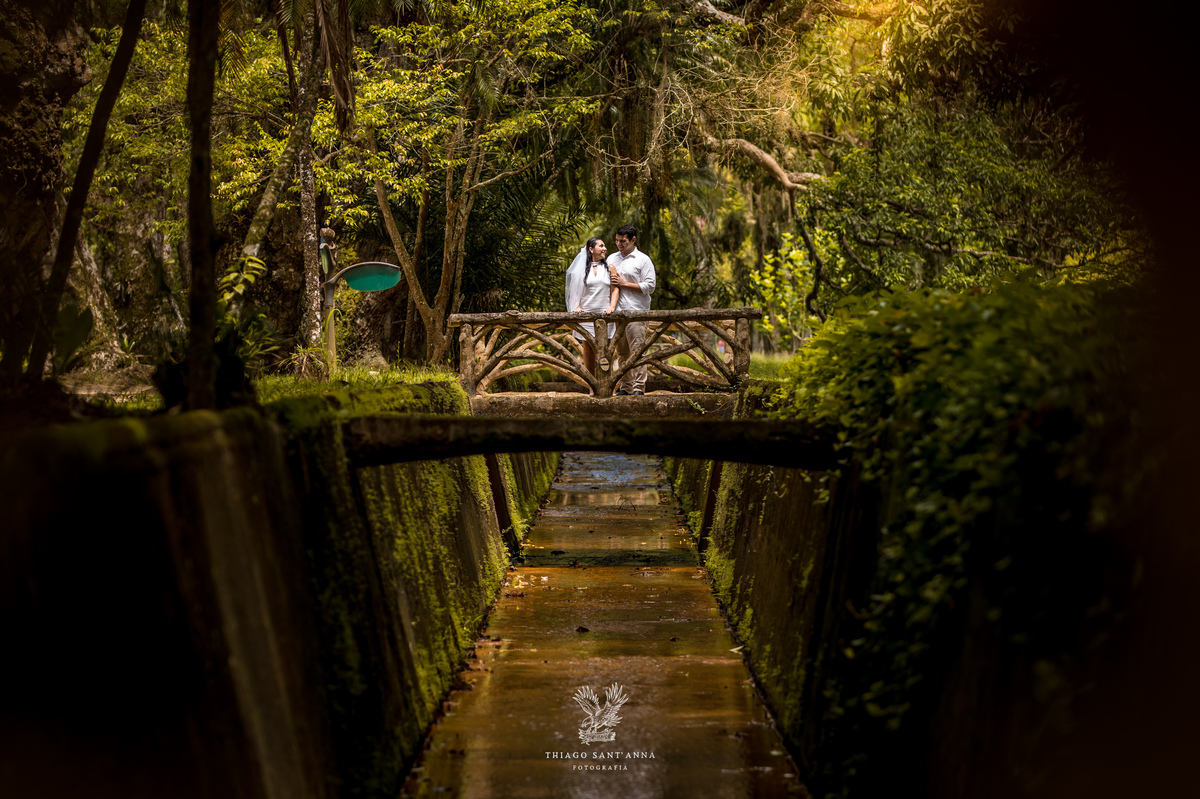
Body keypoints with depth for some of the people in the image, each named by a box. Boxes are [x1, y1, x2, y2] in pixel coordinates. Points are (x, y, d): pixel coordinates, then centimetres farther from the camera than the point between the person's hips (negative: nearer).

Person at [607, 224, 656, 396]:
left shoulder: (643, 260, 1)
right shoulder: (612, 259, 18)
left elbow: (650, 287, -4)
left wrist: (624, 284, -7)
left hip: (636, 311, -5)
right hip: (616, 311, 5)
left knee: (637, 350, -10)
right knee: (622, 352, 5)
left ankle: (638, 388, -10)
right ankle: (624, 387, 9)